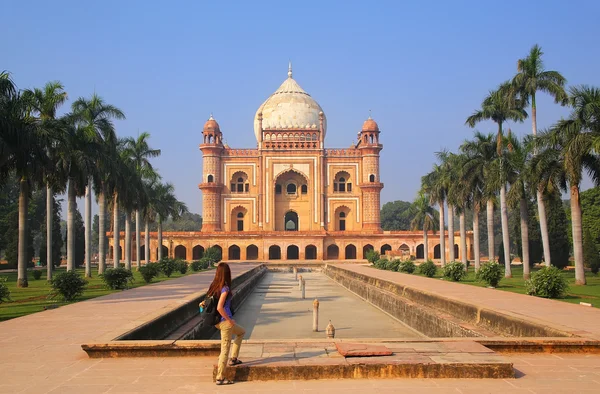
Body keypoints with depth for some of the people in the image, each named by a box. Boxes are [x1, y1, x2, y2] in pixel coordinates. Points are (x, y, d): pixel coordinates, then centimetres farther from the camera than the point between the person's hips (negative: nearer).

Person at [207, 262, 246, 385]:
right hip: (225, 321, -9)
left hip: (217, 321, 9)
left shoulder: (214, 286, 4)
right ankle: (220, 378, 7)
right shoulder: (225, 288, -19)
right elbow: (219, 308, -25)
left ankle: (233, 358, 26)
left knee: (241, 332, 27)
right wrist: (229, 320, -15)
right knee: (225, 349, 1)